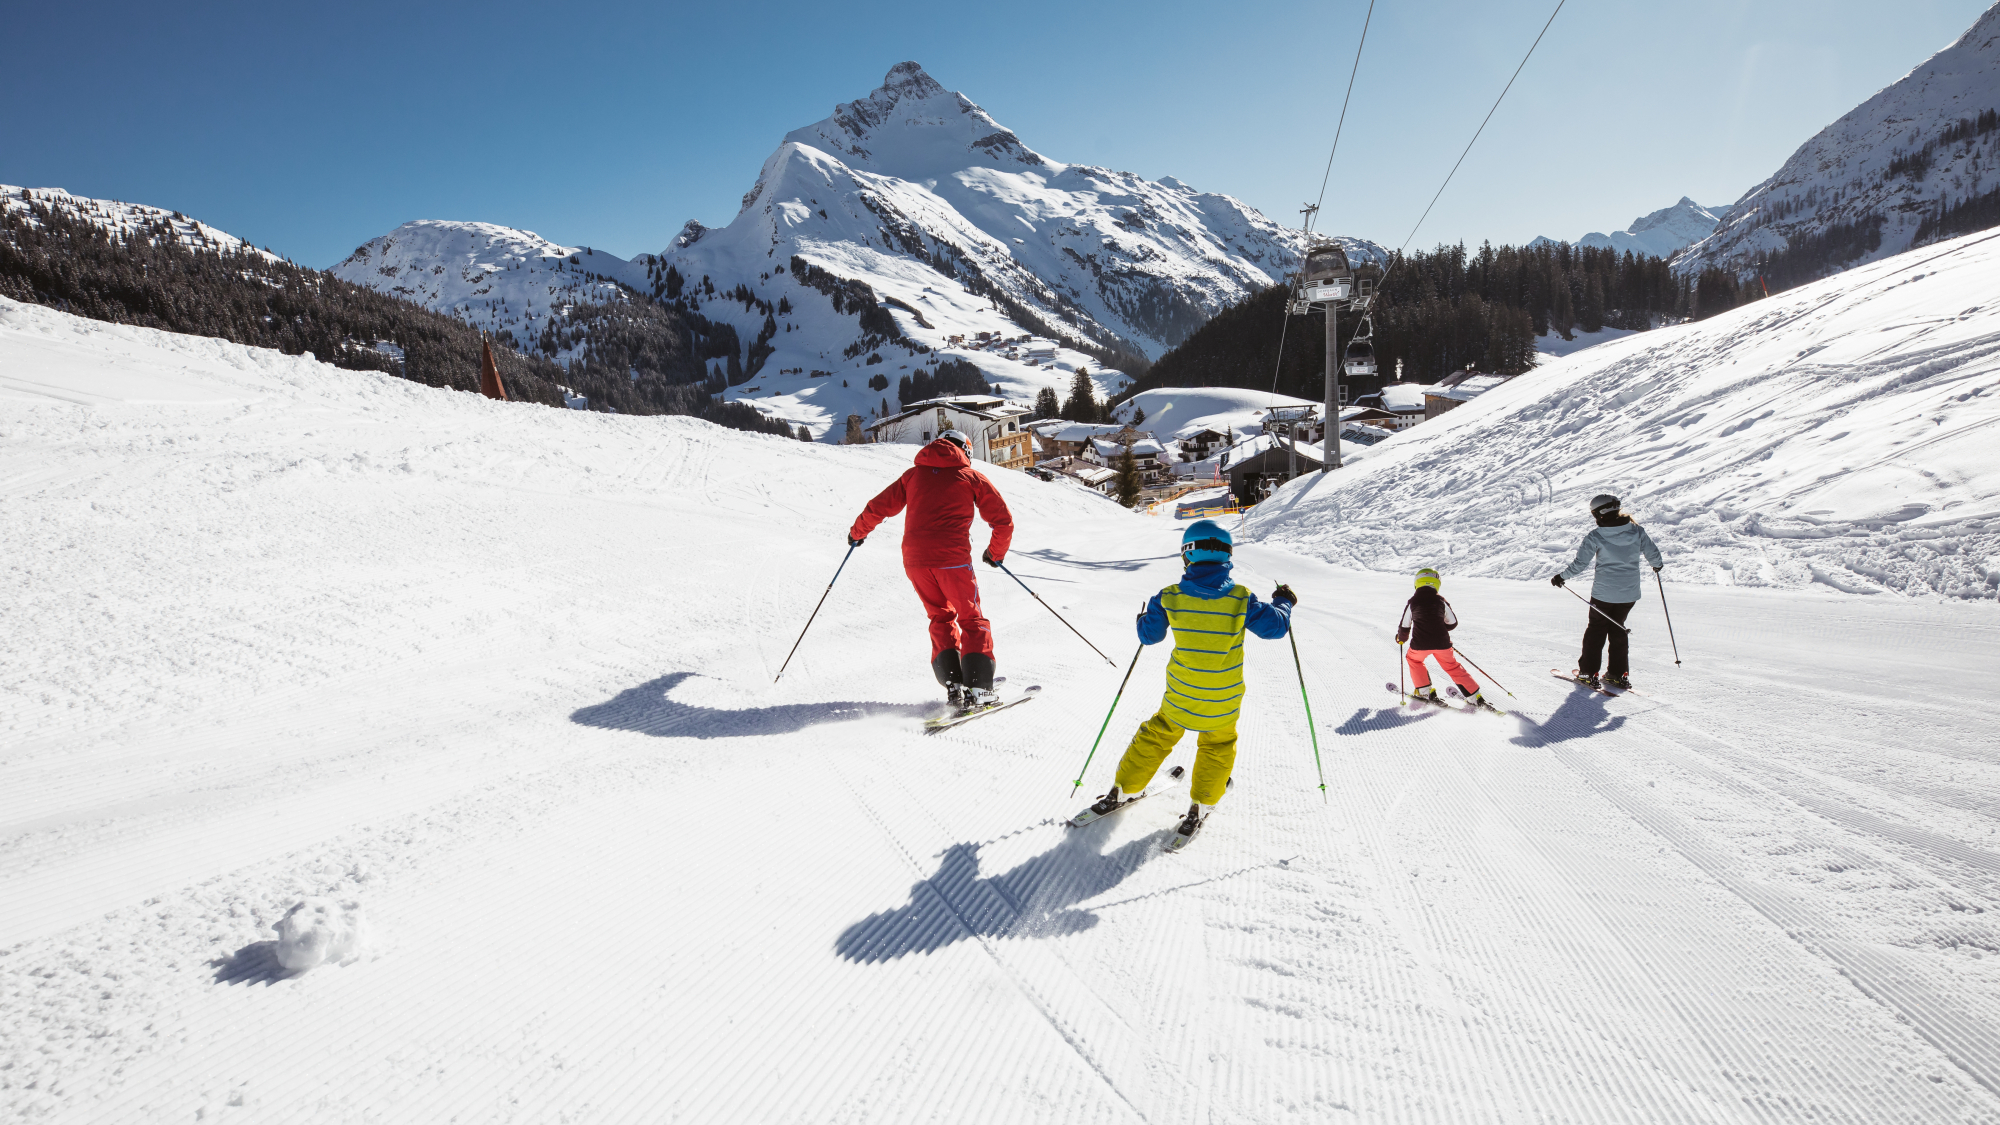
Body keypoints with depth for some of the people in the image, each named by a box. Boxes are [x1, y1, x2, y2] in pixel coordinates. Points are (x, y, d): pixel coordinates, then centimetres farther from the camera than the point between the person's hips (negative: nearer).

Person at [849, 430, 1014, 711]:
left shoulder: (914, 473, 18)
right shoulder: (972, 476, 11)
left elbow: (879, 506, 17)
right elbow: (1003, 521, 11)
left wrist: (858, 531, 35)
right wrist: (996, 553, 28)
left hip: (914, 559, 3)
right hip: (952, 558, -3)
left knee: (941, 617, 18)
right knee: (971, 619, 7)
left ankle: (952, 685, 5)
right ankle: (978, 689, -4)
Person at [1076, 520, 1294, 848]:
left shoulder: (1170, 599, -12)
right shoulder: (1241, 600, -13)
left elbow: (1149, 634, -2)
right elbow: (1274, 626, -3)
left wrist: (1145, 617, 21)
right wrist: (1283, 603, 18)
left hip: (1181, 695, 1)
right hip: (1224, 699, 0)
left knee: (1157, 736, 20)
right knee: (1217, 747, 23)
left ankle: (1124, 790, 28)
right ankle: (1201, 806, 22)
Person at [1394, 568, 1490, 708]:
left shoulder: (1412, 602, 2)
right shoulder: (1441, 601, 7)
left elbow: (1404, 626, 6)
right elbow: (1453, 623, 15)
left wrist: (1401, 638, 27)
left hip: (1420, 644, -2)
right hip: (1442, 643, 2)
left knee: (1413, 659, 28)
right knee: (1453, 667, 20)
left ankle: (1425, 692, 21)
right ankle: (1475, 697, 17)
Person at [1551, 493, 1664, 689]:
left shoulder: (1595, 536, -13)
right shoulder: (1636, 531, -4)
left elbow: (1579, 564, -14)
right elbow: (1653, 554, 3)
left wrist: (1561, 577, 1)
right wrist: (1656, 566, 25)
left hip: (1603, 593, -4)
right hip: (1630, 593, 4)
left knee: (1596, 631, 12)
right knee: (1617, 628, 20)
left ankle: (1588, 673, 14)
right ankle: (1619, 674, 22)